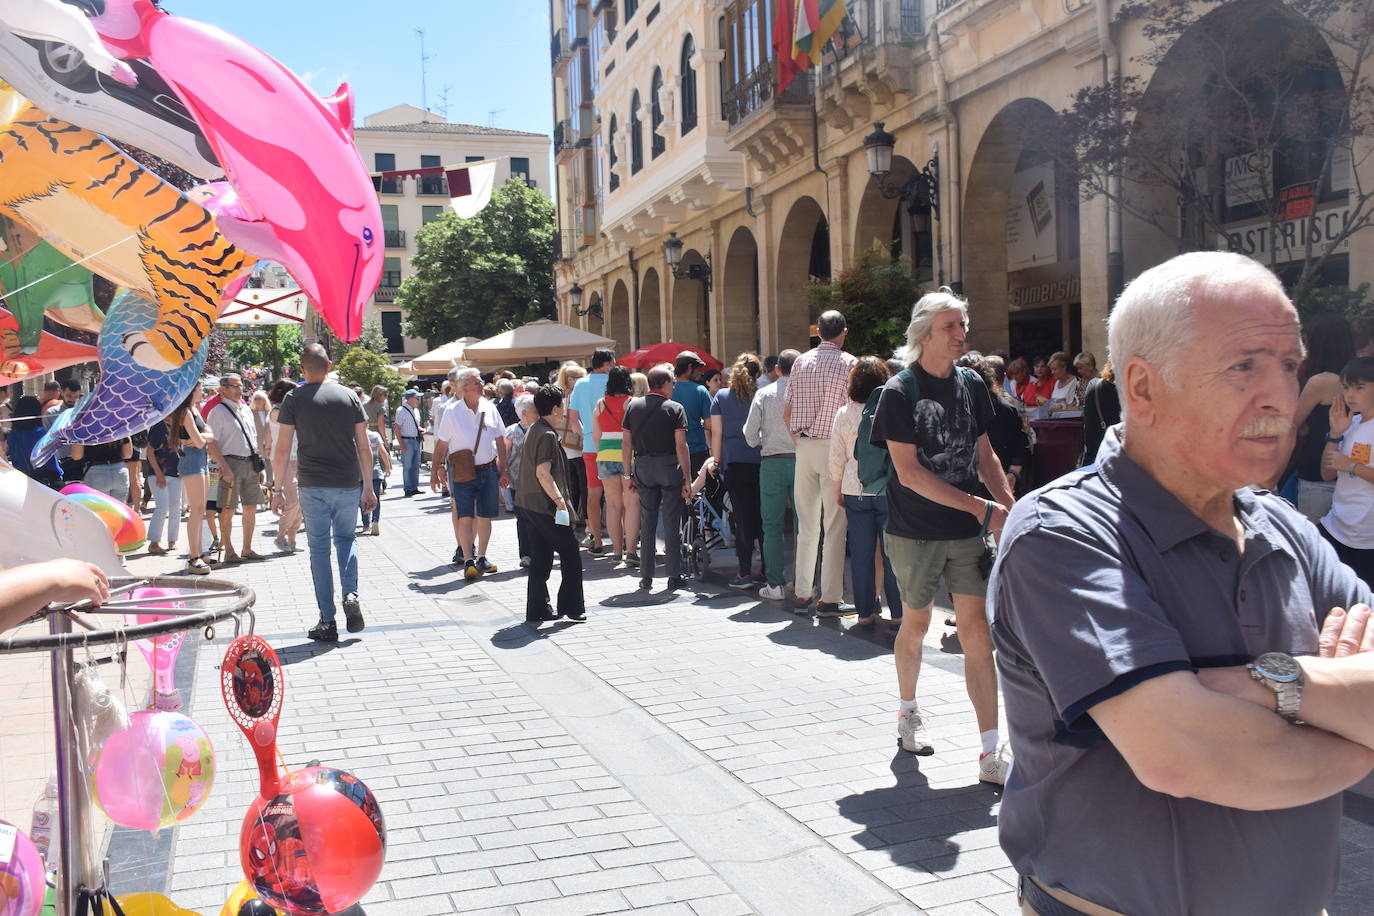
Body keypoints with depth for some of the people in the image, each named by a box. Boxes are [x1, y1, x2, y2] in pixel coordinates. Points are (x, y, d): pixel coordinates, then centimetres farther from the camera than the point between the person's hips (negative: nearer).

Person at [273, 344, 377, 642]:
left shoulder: (294, 399, 0)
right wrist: (368, 487, 12)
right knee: (346, 538, 21)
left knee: (319, 548, 5)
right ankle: (351, 595, -2)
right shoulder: (349, 396, 5)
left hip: (313, 485, -2)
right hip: (348, 483, 2)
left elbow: (283, 449, -3)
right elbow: (364, 447, 5)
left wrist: (278, 489, 5)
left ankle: (327, 622, 6)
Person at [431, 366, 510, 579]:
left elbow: (500, 441, 11)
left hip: (488, 470, 3)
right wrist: (437, 468, 2)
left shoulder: (489, 409, 5)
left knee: (484, 516, 8)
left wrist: (503, 470, 10)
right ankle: (468, 561, -6)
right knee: (465, 517, -8)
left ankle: (481, 557, 20)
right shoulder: (452, 412, -4)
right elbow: (441, 443, 2)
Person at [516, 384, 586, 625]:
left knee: (541, 558, 12)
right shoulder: (547, 435, -16)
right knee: (571, 555, 1)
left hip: (528, 504, 10)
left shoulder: (535, 430, 14)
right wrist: (560, 501, -21)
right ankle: (571, 607, 7)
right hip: (545, 506, -10)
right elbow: (543, 473, -22)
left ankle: (537, 610, 14)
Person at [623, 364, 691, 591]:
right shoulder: (675, 408, -6)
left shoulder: (633, 406, 6)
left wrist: (629, 473, 13)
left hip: (643, 467, 4)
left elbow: (627, 443, 6)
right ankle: (673, 576, 4)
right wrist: (687, 478, -9)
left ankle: (646, 577, 13)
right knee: (672, 523, 2)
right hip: (670, 466, -3)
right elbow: (681, 446, -11)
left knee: (647, 523, 10)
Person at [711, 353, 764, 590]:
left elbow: (716, 433, 3)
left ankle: (744, 574, 3)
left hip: (734, 463, 0)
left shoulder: (721, 397, 5)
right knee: (764, 517, 7)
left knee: (743, 518, 3)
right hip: (760, 461, 0)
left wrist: (716, 461, 9)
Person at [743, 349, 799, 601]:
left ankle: (775, 585, 4)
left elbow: (750, 436, -2)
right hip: (801, 461, 0)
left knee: (772, 526, 5)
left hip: (772, 463, 0)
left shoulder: (764, 394, -1)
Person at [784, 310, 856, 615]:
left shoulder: (800, 362, 9)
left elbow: (787, 412, 10)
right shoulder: (848, 363, -5)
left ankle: (802, 595, 14)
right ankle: (829, 599, 0)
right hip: (833, 448, -5)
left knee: (806, 526, 11)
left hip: (804, 448, 5)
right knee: (834, 527, 0)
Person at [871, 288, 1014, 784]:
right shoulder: (899, 392, -10)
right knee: (916, 623, 12)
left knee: (976, 629, -3)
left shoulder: (971, 385, 6)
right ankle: (909, 711, 38)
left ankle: (991, 752, -2)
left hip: (967, 532, 3)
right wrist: (981, 508, -18)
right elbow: (909, 472, -16)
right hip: (915, 532, -3)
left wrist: (1010, 503, 0)